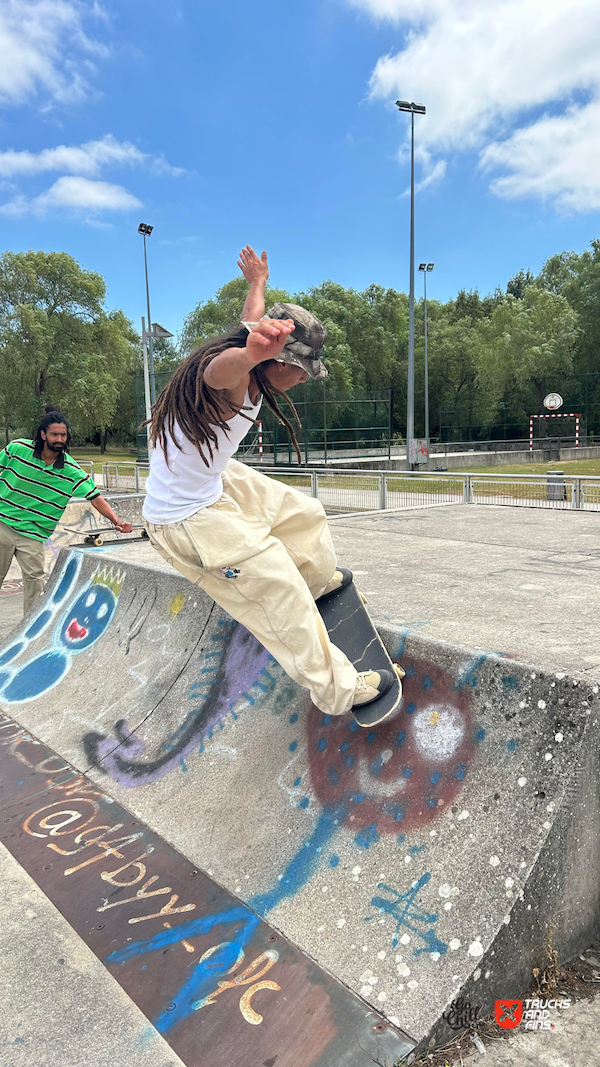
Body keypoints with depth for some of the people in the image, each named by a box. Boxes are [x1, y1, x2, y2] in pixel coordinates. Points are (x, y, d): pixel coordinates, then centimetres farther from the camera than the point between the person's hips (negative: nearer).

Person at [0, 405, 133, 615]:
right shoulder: (17, 448, -9)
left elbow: (95, 498, -12)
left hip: (33, 534, 0)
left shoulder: (72, 471, -10)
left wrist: (117, 521, -24)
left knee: (34, 579, -7)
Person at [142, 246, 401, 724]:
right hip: (191, 521, -10)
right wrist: (252, 351, -82)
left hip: (216, 483, 10)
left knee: (304, 513, 24)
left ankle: (321, 577, 54)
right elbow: (223, 366, -59)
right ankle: (337, 690, 12)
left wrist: (258, 283, 42)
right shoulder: (229, 373, -32)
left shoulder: (249, 351, -3)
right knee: (283, 597, -4)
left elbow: (252, 316, 21)